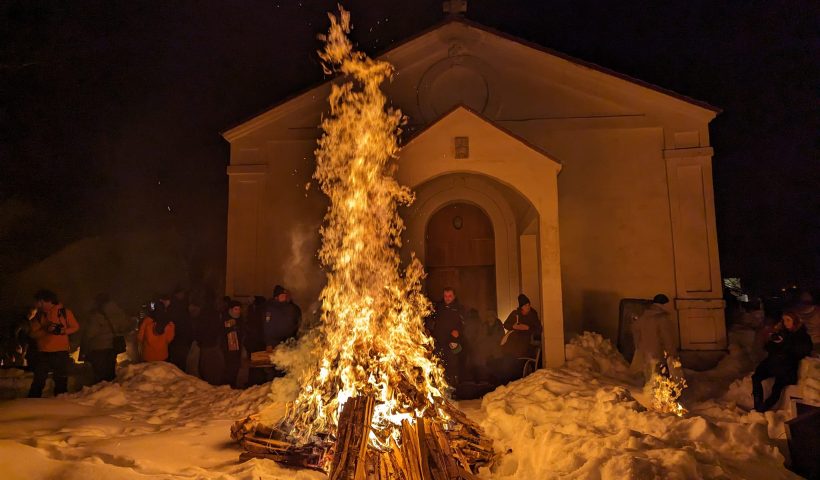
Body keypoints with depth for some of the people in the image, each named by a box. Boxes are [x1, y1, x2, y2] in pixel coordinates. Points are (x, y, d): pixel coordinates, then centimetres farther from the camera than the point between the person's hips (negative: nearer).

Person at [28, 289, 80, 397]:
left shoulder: (64, 312, 0)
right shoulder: (38, 315, 6)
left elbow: (75, 327, 4)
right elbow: (33, 334, 1)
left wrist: (65, 331, -15)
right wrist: (45, 330, -16)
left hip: (61, 352, -1)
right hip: (43, 353, 2)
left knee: (61, 381, 5)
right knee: (38, 382, 1)